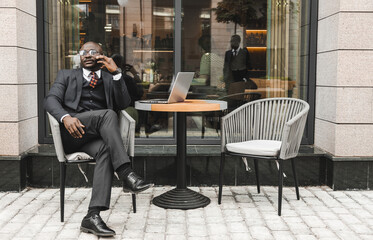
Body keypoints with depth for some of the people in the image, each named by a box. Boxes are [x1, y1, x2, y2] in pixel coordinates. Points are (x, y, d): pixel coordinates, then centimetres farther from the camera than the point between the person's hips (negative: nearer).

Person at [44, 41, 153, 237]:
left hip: (95, 136, 2)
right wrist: (66, 117, -19)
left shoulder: (110, 79, 23)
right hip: (70, 134, -2)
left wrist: (116, 73, -3)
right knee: (107, 114, -31)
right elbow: (51, 99, 3)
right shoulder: (66, 75, 21)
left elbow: (123, 104, 6)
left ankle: (93, 215, -43)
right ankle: (126, 175, -38)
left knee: (105, 150, -35)